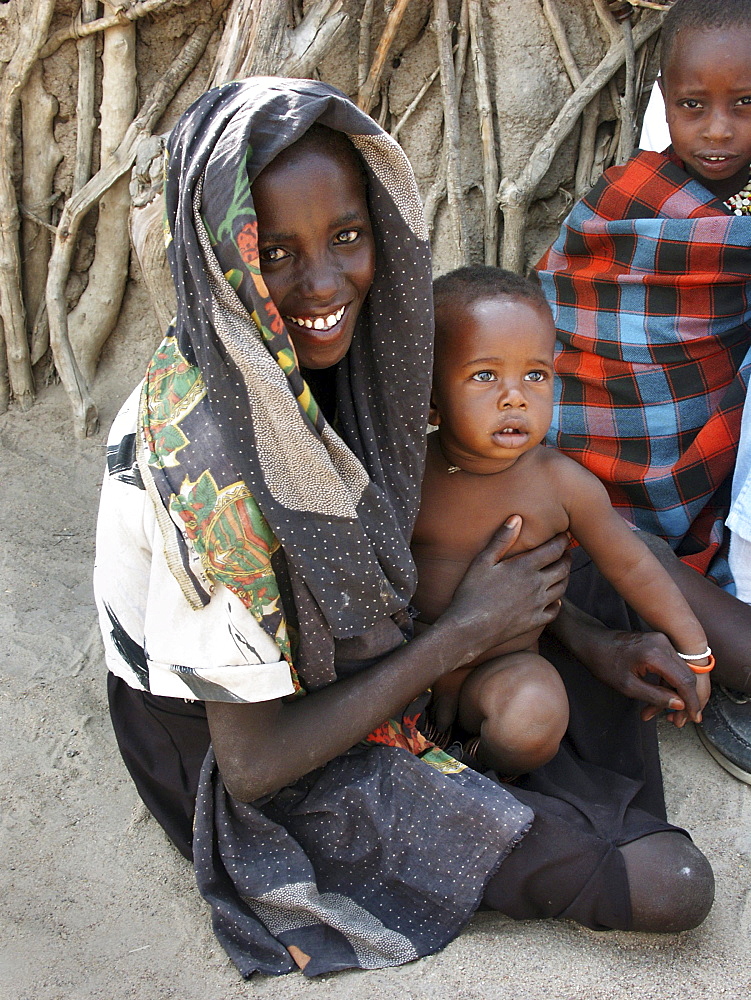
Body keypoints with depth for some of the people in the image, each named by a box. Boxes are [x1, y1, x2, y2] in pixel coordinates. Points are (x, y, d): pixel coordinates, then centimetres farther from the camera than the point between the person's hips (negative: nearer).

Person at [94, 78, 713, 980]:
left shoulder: (318, 367, -11)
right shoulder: (206, 456, -33)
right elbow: (252, 763, -26)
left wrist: (585, 638, -6)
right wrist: (462, 633, -20)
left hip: (367, 674, 8)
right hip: (294, 793, -7)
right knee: (676, 884, -9)